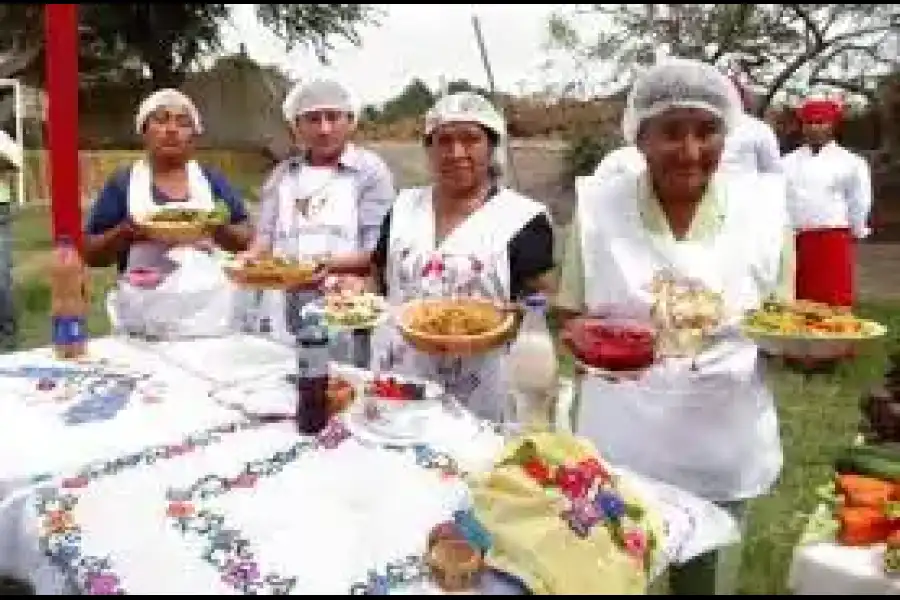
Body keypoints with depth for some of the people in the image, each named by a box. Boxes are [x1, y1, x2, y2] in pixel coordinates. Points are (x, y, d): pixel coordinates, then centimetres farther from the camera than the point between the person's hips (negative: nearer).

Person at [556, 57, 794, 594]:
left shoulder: (763, 205, -6)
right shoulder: (598, 205, -8)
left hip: (725, 446, 1)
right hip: (621, 442, -1)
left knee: (704, 579, 20)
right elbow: (571, 318, 1)